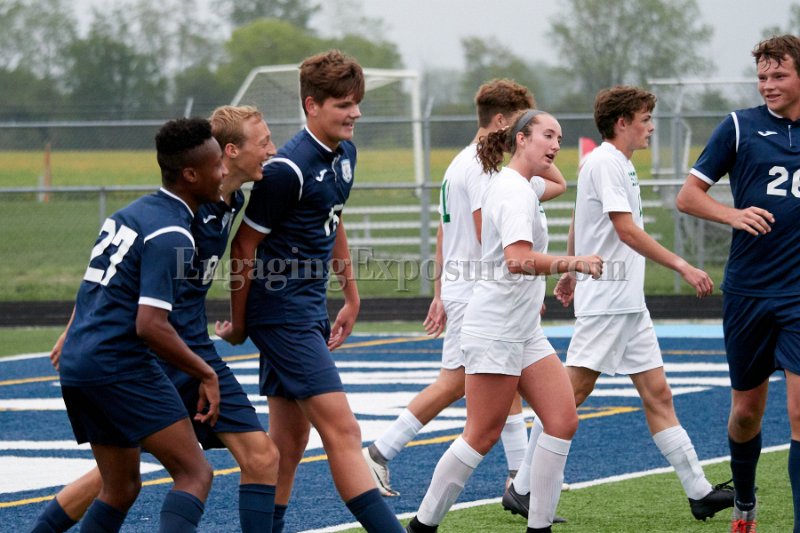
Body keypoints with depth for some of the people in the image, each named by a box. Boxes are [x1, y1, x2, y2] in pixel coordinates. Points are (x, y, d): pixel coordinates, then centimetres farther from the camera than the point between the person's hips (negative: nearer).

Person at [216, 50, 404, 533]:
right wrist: (238, 324, -5)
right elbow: (245, 247, -13)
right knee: (342, 432, -13)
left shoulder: (344, 154, 9)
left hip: (311, 311, 9)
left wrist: (352, 297, 26)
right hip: (281, 310, -9)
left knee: (289, 442, 11)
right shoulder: (288, 169, -19)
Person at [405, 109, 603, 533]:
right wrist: (573, 263, -34)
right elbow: (518, 259, -29)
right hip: (495, 330, -10)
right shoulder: (515, 190, -15)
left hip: (524, 331, 10)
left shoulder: (508, 185, 16)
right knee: (483, 436, -5)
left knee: (562, 422, 0)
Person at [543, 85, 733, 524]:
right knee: (567, 398, -8)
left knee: (657, 394, 7)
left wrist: (571, 272, 39)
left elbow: (578, 224, 28)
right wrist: (681, 266, -22)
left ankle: (699, 492, 6)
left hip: (629, 305, 10)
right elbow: (626, 229, -21)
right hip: (605, 302, -10)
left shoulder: (617, 164, 17)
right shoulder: (605, 162, -13)